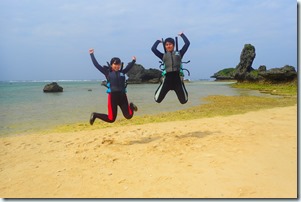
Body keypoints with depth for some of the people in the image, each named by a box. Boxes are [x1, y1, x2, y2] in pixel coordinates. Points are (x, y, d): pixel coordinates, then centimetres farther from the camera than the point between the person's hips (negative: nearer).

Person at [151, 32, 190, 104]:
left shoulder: (179, 53, 13)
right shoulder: (163, 56, 14)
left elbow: (187, 43, 11)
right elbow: (153, 49, 9)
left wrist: (182, 35, 23)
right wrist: (158, 41, 24)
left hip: (177, 77, 0)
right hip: (167, 77, 0)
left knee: (184, 100, 8)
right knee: (157, 99, -3)